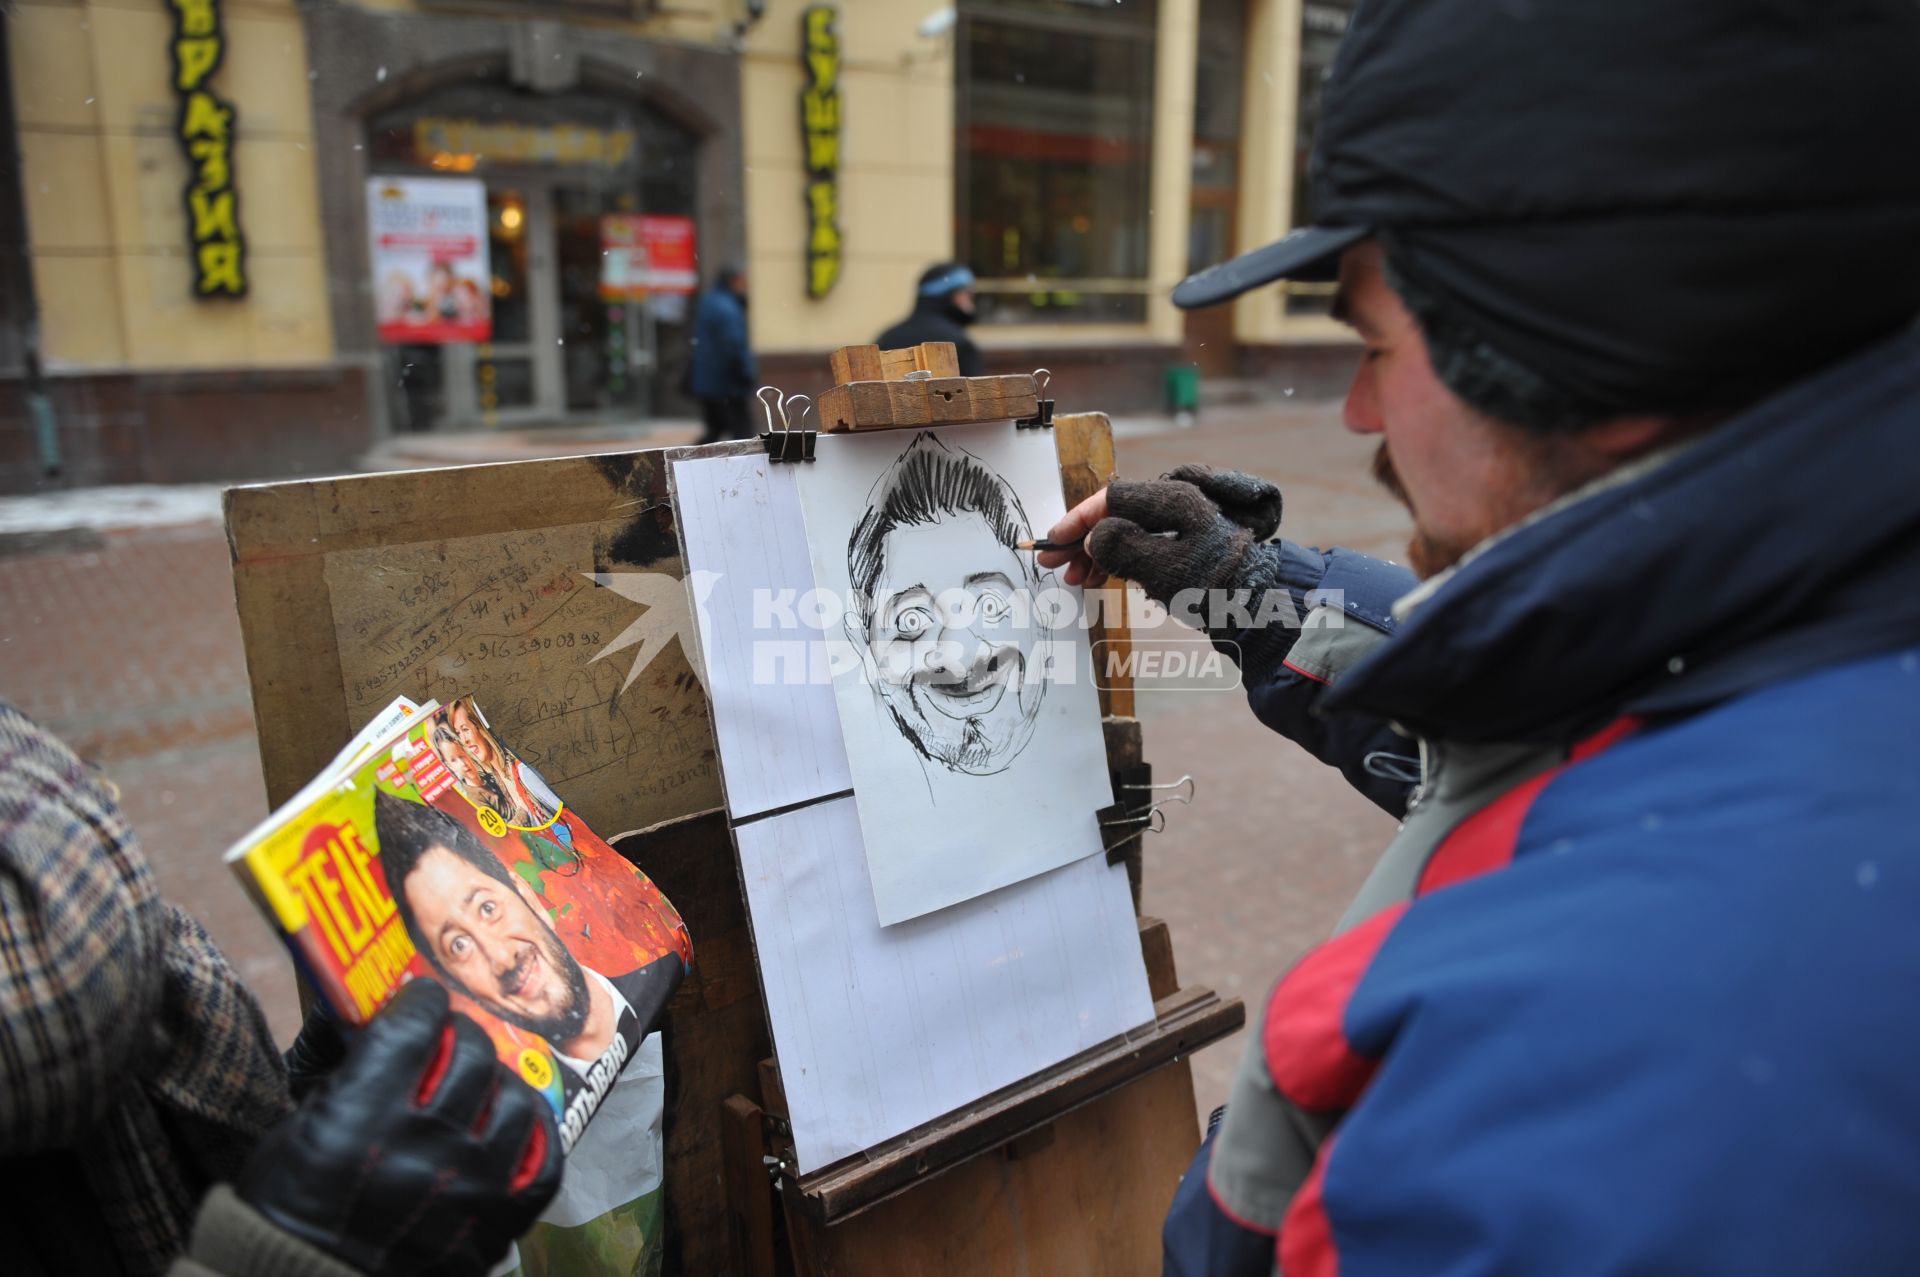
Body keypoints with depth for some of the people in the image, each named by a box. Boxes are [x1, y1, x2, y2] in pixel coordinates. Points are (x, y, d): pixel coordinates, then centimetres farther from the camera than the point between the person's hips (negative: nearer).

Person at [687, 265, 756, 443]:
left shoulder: (707, 302, 14)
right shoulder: (727, 309, -18)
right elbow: (734, 348, -22)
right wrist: (749, 375, -13)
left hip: (704, 382, 10)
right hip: (726, 385, -10)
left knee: (715, 429, 16)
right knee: (741, 429, -3)